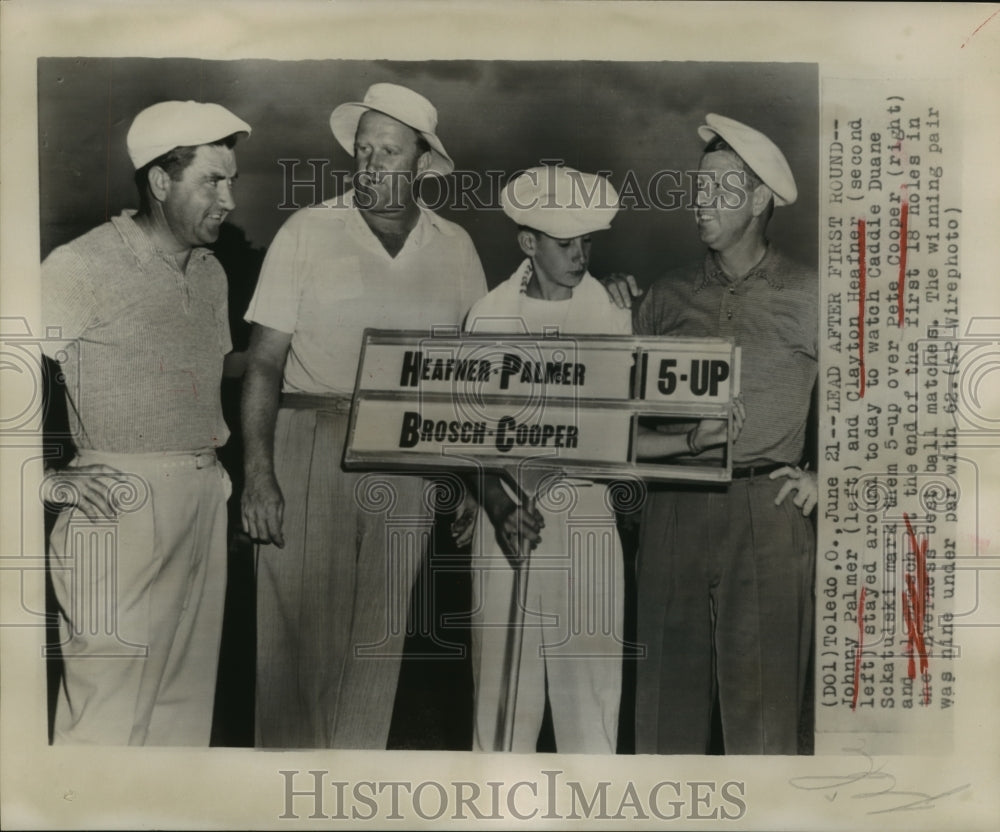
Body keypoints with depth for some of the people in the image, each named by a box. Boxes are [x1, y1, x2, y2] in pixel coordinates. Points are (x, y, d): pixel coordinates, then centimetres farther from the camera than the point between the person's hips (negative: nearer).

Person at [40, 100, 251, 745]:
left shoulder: (212, 273, 16)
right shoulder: (83, 266, -6)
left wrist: (215, 465, 13)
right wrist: (50, 480, -13)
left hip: (204, 497, 7)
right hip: (122, 502, -6)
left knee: (186, 693, 12)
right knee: (110, 705, -3)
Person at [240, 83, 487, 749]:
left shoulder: (454, 247, 8)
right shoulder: (308, 232, 1)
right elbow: (265, 362, -2)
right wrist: (259, 474, -12)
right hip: (310, 447, -2)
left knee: (379, 639, 10)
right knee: (300, 634, 2)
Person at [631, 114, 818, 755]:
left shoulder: (808, 296, 3)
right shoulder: (668, 297, 13)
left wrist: (826, 479, 0)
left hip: (767, 511, -3)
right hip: (674, 509, 3)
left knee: (762, 698, 1)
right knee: (667, 695, 8)